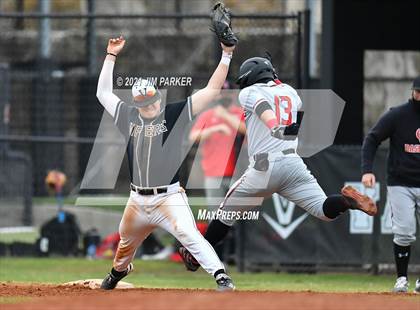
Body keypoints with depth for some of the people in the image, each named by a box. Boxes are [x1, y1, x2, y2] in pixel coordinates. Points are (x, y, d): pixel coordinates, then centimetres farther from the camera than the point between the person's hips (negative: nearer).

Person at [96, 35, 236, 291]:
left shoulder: (175, 114, -4)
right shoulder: (129, 116, 7)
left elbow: (212, 90, -7)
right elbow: (103, 93, 17)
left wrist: (226, 55, -15)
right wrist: (111, 56, 14)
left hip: (169, 198, -5)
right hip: (138, 200, 5)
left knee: (189, 234, -26)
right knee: (126, 242, 22)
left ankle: (222, 277, -30)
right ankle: (119, 270, 53)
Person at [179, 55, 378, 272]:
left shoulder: (249, 93, 5)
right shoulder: (290, 91, 21)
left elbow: (263, 107, -18)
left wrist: (274, 125, -38)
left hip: (264, 167, -3)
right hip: (293, 163, 3)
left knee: (228, 211, 15)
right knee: (325, 210, -5)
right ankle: (345, 200, -37)